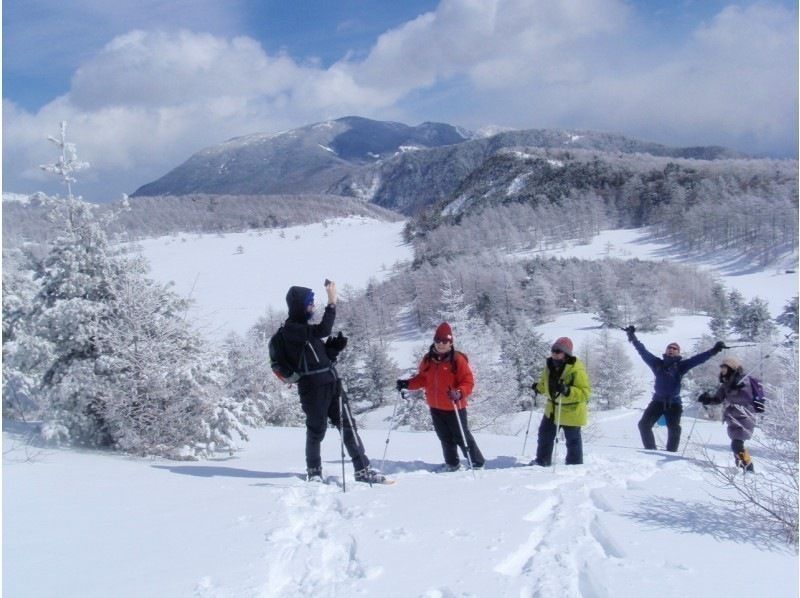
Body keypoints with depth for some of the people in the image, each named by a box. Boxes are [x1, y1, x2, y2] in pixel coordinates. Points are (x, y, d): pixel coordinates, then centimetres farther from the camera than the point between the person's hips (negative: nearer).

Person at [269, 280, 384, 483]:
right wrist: (332, 302, -21)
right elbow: (323, 330, -24)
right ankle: (314, 471, 22)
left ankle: (362, 469, 2)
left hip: (330, 383, 8)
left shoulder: (304, 328, 19)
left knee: (347, 425, 3)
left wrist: (335, 345, 1)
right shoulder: (290, 329, -10)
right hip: (312, 388, -8)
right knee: (316, 429, 3)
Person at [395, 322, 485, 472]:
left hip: (454, 407, -6)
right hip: (435, 407, 6)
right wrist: (408, 384, -2)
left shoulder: (457, 359, -16)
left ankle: (477, 463, 19)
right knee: (445, 438, 19)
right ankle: (452, 463, 35)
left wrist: (459, 393, -34)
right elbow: (423, 378, 12)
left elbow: (468, 382, -16)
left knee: (462, 437, 4)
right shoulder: (428, 359, 1)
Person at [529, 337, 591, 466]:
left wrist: (567, 391, -40)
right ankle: (542, 461, 32)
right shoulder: (550, 366, -3)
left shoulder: (576, 370, -24)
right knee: (545, 434, 16)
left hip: (571, 411, -7)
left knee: (573, 440, 8)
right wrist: (539, 387, 2)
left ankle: (574, 466, 25)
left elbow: (585, 392, -29)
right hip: (553, 409, 7)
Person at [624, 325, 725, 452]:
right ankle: (650, 450, 9)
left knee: (674, 429, -11)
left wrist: (713, 350, -9)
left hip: (674, 403, -2)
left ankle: (671, 453, 1)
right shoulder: (658, 363, 8)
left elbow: (699, 358, -1)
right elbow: (643, 352, 11)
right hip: (657, 401, 2)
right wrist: (633, 337, 12)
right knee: (644, 424, -4)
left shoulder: (681, 366, 4)